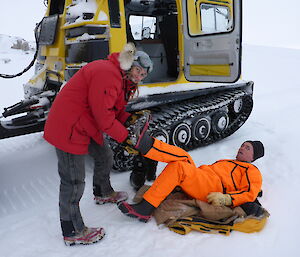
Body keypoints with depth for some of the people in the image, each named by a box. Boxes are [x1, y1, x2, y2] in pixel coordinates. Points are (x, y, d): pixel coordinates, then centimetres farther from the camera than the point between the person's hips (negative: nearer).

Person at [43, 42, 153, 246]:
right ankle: (72, 232, 13)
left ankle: (103, 193, 50)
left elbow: (113, 109, 14)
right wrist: (125, 137, -16)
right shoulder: (106, 73, -23)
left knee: (105, 156, 23)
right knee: (73, 181, -3)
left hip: (87, 125, 11)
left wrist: (130, 119, -4)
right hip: (68, 128, -11)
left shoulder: (121, 78, 12)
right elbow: (104, 116, -25)